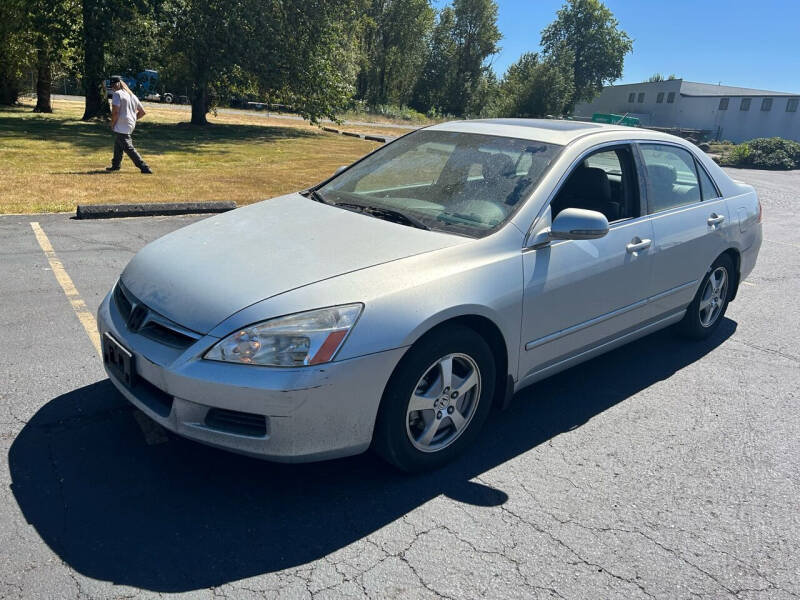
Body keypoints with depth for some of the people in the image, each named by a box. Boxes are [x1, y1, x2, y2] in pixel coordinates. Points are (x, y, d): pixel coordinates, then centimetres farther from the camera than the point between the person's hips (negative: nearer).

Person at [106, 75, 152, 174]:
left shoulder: (117, 94, -11)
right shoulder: (132, 95, 14)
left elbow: (115, 112, -19)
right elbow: (142, 112, 15)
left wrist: (112, 124, -6)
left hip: (121, 127, -9)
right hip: (130, 126, 9)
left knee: (129, 148, -8)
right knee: (117, 146, 24)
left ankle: (144, 168, -14)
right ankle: (115, 165, 34)